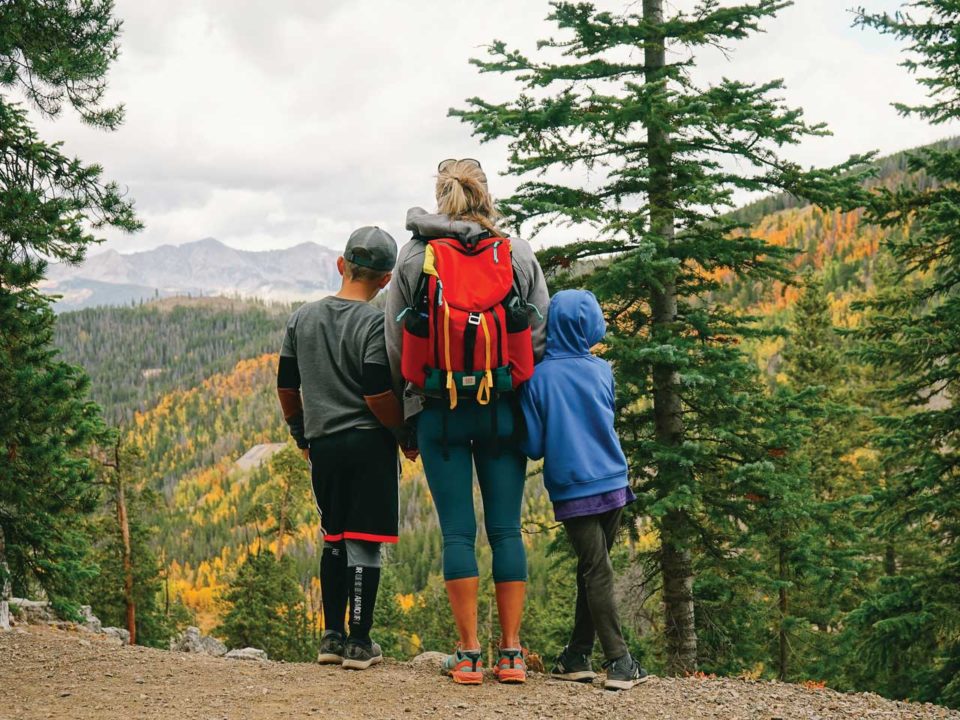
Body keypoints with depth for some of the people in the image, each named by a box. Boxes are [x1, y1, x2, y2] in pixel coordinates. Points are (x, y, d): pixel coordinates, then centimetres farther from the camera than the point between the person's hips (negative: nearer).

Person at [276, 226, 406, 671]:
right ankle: (359, 643, 4)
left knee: (335, 541, 16)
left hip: (321, 445, 5)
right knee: (364, 545, 0)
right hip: (369, 444, -5)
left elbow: (286, 386, 13)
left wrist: (302, 436, 26)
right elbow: (378, 395, -17)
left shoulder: (303, 318, 8)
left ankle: (332, 636, 19)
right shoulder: (376, 323, -10)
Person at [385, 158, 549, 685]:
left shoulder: (415, 257, 1)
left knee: (458, 531, 3)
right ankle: (511, 654, 9)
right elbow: (540, 337, 3)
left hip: (439, 410, -1)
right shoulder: (518, 256, 3)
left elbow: (395, 345, 4)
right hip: (503, 409, 1)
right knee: (506, 529, 6)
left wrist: (409, 411, 15)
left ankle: (468, 655, 4)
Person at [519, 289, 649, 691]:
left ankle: (618, 660, -1)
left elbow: (533, 446, -4)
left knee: (595, 572, 0)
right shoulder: (602, 371, 0)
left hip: (572, 491, -2)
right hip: (613, 484, 2)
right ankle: (578, 656, 10)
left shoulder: (538, 378, -8)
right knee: (595, 571, 9)